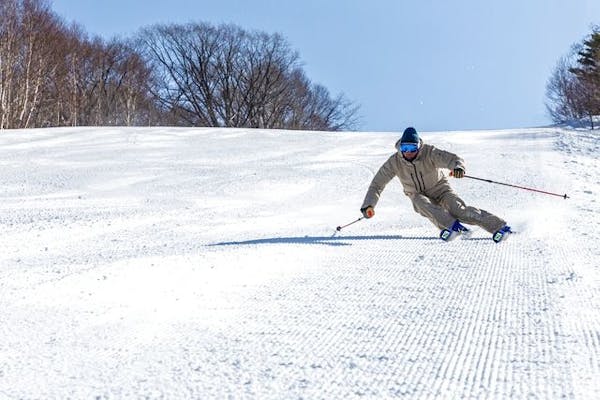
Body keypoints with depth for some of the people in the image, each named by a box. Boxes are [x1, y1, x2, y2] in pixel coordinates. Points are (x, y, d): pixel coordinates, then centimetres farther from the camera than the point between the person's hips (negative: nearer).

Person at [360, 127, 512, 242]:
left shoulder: (429, 153, -23)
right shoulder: (395, 162, -16)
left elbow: (452, 158, -34)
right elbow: (377, 183, -11)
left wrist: (458, 167, -58)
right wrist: (368, 205, -22)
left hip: (440, 190, -2)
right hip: (419, 196, 2)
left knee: (458, 210, -26)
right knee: (422, 203, -34)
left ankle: (499, 226, -25)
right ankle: (452, 226, -47)